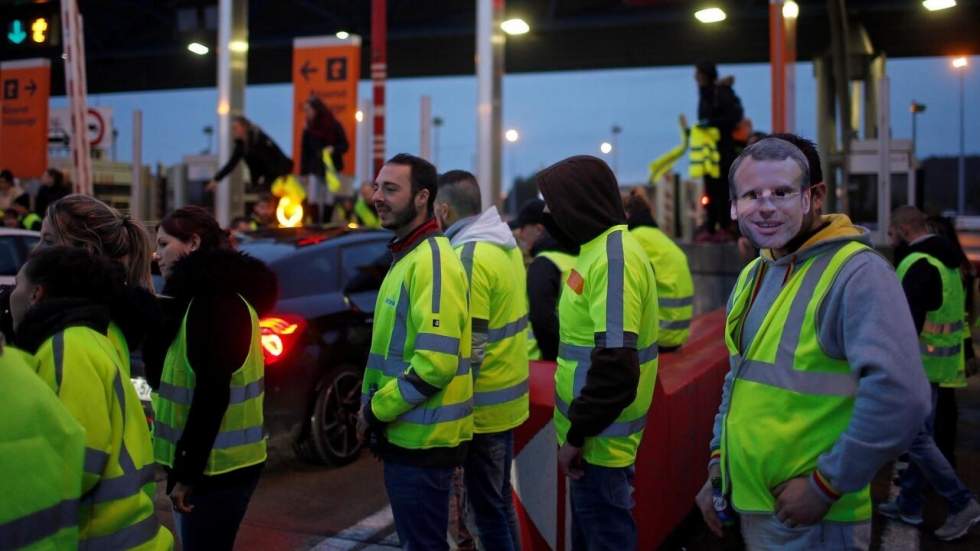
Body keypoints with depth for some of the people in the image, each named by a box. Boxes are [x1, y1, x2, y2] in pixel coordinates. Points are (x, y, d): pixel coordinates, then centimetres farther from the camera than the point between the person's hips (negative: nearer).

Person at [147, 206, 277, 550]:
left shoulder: (214, 299, -16)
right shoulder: (209, 292, 14)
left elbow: (213, 392, -22)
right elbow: (165, 372, 17)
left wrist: (187, 472, -20)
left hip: (215, 468, -9)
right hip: (214, 463, 9)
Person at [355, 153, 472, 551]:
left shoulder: (432, 261, -19)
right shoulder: (406, 256, 14)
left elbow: (435, 362, -26)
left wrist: (375, 412, -16)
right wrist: (373, 406, 10)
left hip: (422, 438, -10)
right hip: (407, 433, 10)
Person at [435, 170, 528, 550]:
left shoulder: (468, 257, -20)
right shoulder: (505, 245, 8)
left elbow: (469, 349, -22)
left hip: (483, 406, -9)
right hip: (508, 396, 9)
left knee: (487, 508, 1)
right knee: (500, 500, 19)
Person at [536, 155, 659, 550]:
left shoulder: (614, 257, -21)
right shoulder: (599, 248, 11)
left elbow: (616, 365, -27)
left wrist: (578, 435, -18)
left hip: (599, 439, -10)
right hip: (591, 430, 10)